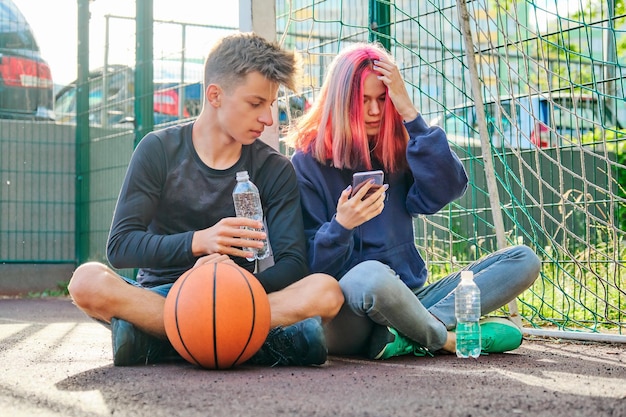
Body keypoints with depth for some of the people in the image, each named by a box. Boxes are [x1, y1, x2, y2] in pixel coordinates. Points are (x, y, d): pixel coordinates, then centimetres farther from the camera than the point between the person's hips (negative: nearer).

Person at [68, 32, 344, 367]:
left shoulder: (274, 169, 4)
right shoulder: (159, 150, 0)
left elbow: (293, 265, -6)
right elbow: (119, 245, -8)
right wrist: (197, 242, -26)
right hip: (158, 295, 0)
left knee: (326, 292, -27)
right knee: (88, 281, -32)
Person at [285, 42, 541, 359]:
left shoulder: (397, 152, 11)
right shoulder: (308, 163, -2)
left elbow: (447, 189, -10)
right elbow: (312, 267, -6)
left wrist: (410, 114, -10)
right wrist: (340, 226, -26)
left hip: (408, 299, 6)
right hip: (343, 316, -6)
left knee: (523, 261, -6)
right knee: (371, 275, -42)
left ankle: (406, 337, -25)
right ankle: (449, 338, -12)